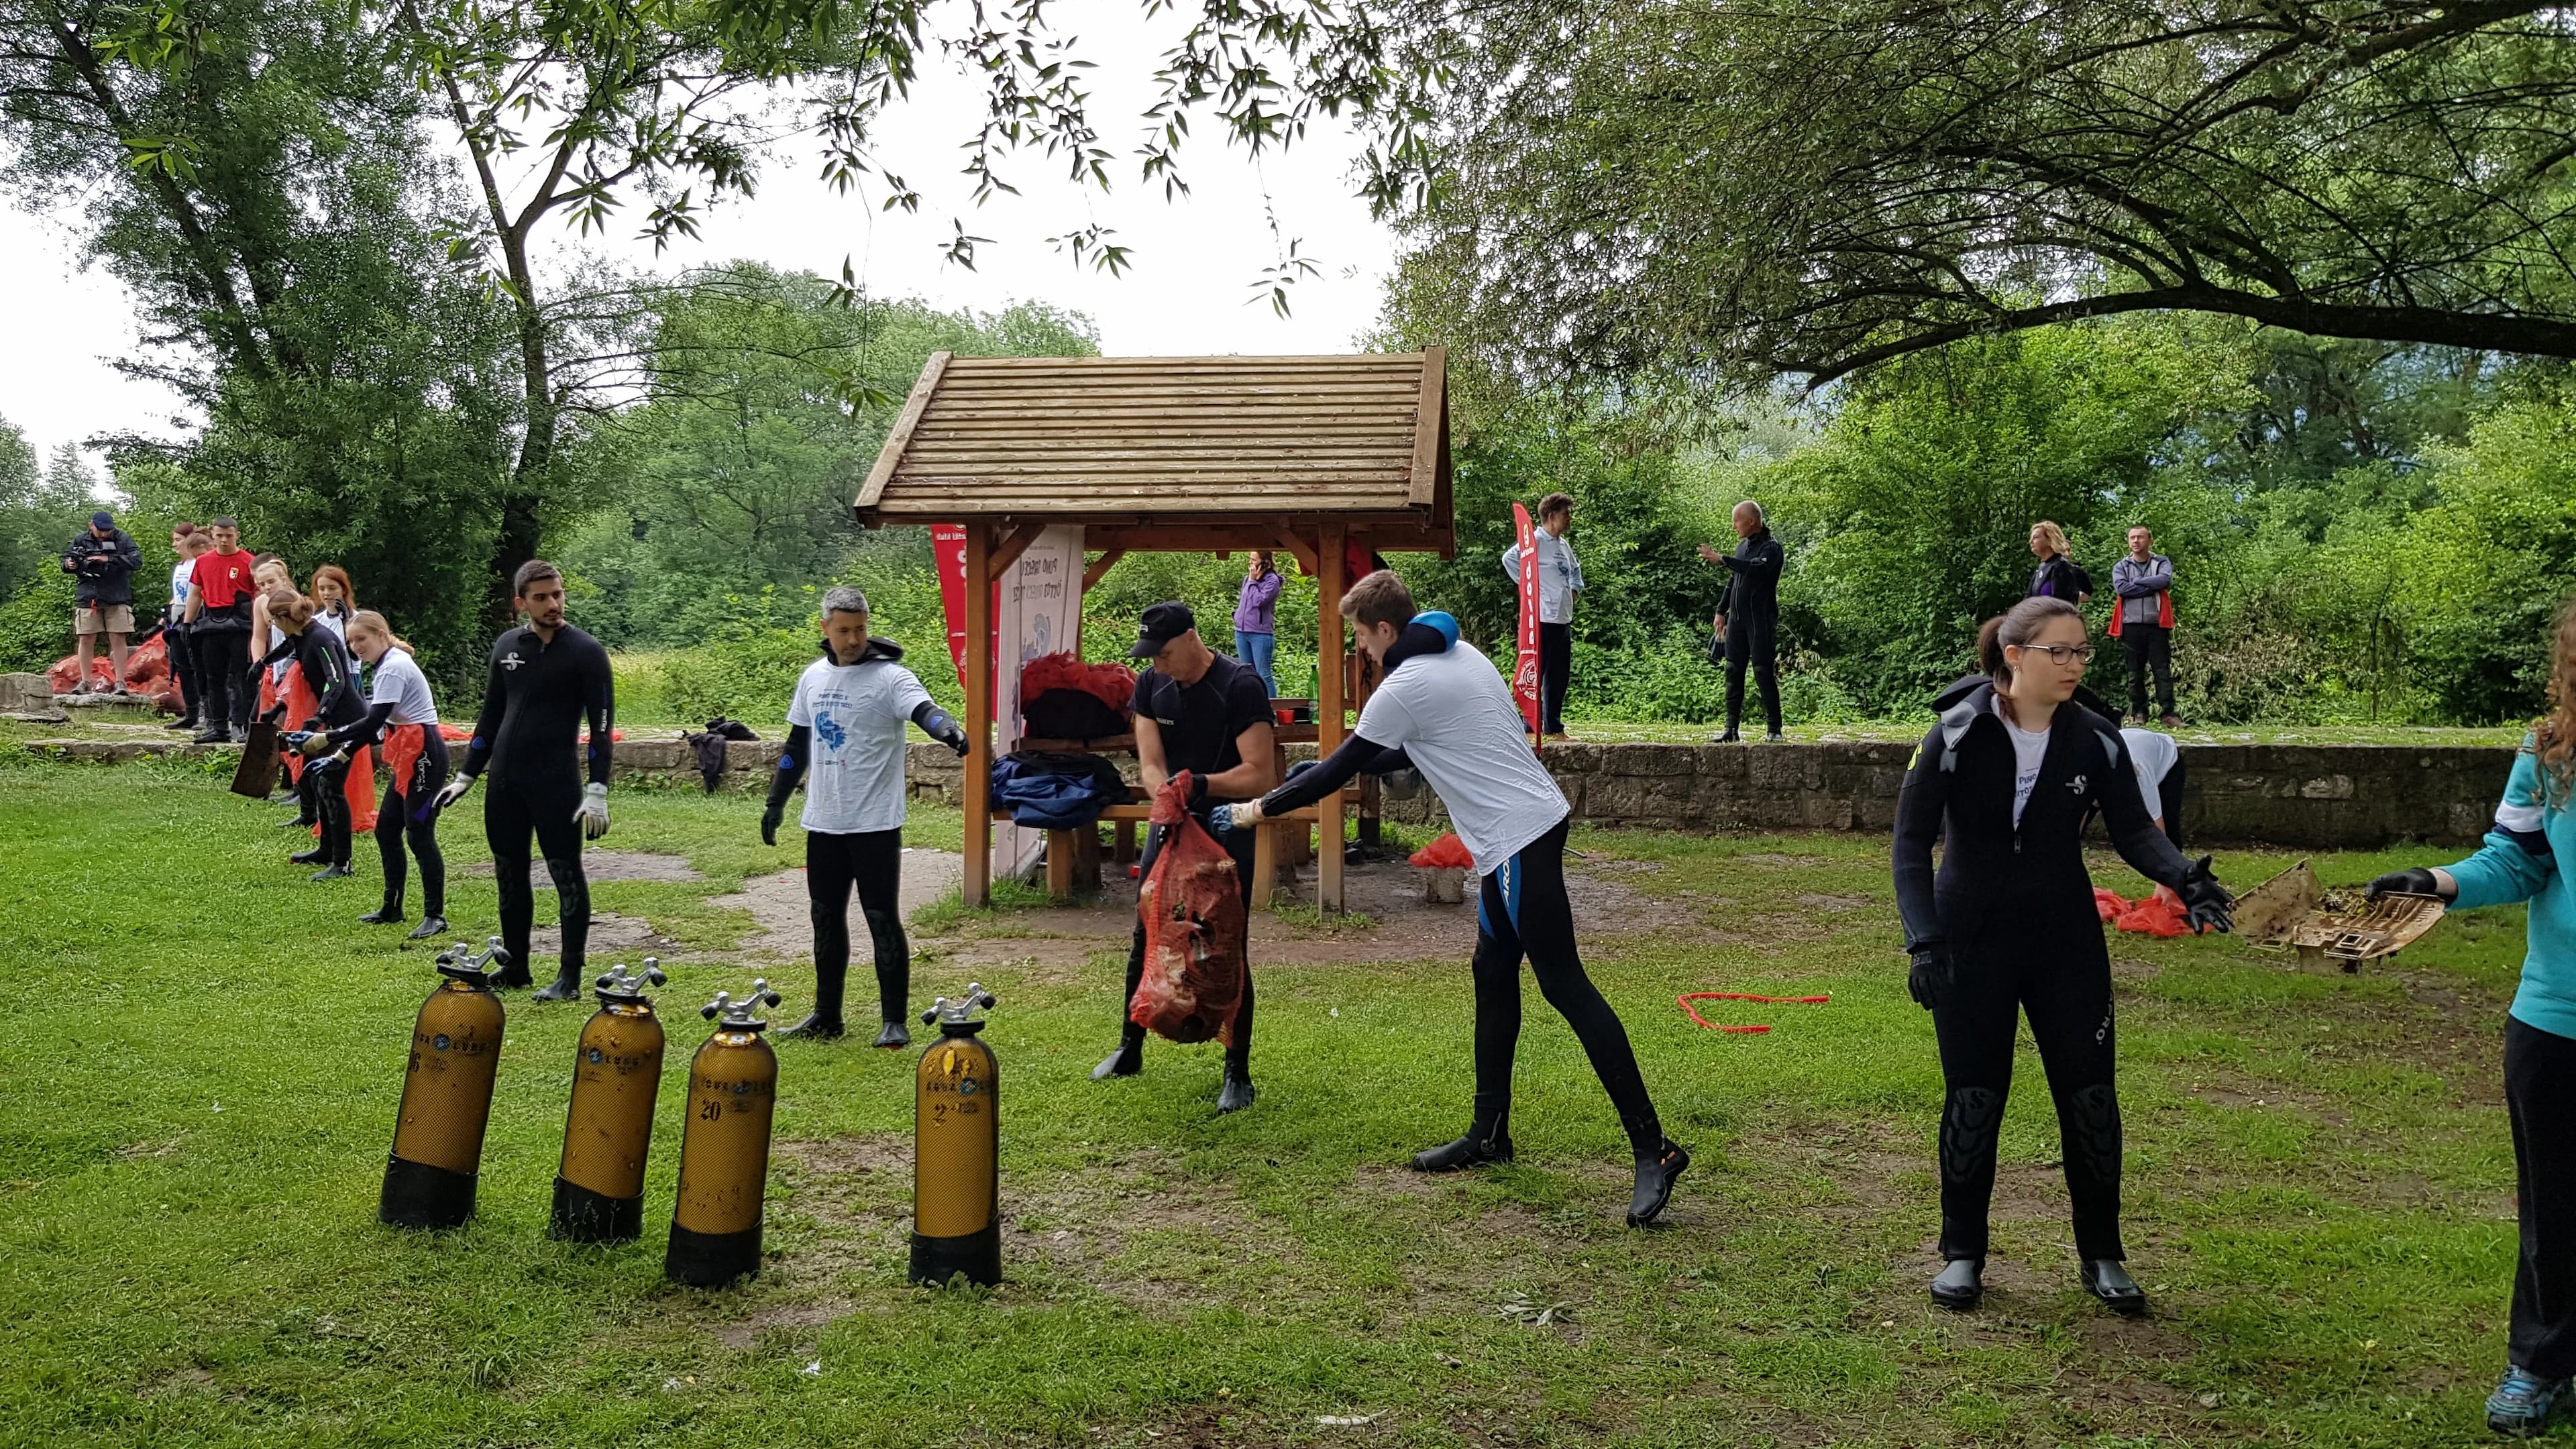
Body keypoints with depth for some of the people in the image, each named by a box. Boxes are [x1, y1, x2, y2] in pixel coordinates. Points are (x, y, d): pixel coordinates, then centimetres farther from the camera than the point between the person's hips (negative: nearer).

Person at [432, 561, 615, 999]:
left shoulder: (585, 651, -6)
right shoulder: (507, 646, 10)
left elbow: (601, 725, -9)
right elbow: (491, 716, 19)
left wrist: (597, 792, -15)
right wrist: (465, 777, 17)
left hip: (556, 783, -6)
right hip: (504, 781, 6)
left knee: (567, 876, -3)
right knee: (509, 875, 12)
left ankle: (570, 977, 2)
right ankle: (515, 967, 24)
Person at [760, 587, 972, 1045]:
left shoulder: (889, 677, -9)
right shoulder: (814, 676, 10)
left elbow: (923, 709, -29)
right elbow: (797, 744, 19)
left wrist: (948, 729, -51)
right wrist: (776, 802, 19)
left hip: (875, 823, -6)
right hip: (823, 822, 6)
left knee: (883, 919, -3)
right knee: (826, 918, 14)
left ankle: (894, 1021, 5)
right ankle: (827, 1016, 25)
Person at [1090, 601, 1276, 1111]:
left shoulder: (1240, 685, -19)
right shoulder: (1151, 684, -1)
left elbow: (1261, 774, -23)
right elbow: (1151, 766, -8)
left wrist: (1199, 786, -32)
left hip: (1227, 830, -5)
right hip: (1170, 823, 6)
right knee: (1145, 941, 12)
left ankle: (1238, 1074, 7)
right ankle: (1129, 1050, 28)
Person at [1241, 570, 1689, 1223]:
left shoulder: (1406, 686, -12)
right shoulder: (1458, 656, 16)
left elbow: (1340, 770, -5)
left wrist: (1261, 808, 7)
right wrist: (1345, 766, 29)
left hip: (1517, 838, -10)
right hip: (1532, 822, 10)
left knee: (1563, 984, -10)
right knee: (1492, 977, 14)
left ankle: (1652, 1149, -11)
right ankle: (1489, 1133, 21)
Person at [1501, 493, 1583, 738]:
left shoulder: (1564, 545, 17)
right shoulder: (1536, 541, -10)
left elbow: (1575, 569, 36)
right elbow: (1509, 558, -25)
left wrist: (1575, 588, 18)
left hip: (1564, 619, 9)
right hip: (1543, 619, -9)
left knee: (1559, 677, 11)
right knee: (1537, 673, -7)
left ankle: (1554, 727, 18)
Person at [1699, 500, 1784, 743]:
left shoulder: (1771, 547, -9)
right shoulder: (1743, 545, 15)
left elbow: (1757, 569, -29)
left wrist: (1722, 559, -29)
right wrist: (1721, 611, 20)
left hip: (1761, 619, -7)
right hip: (1737, 618, 7)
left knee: (1763, 673, -7)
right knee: (1733, 673, 4)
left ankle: (1774, 730, -1)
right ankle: (1731, 730, 5)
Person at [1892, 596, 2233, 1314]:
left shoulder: (2095, 740, -5)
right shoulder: (1957, 736, -13)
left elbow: (2133, 831, -3)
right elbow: (1913, 842, -12)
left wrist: (2182, 876, -25)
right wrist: (1922, 939, -21)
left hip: (2067, 944, 3)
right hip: (1972, 944, -2)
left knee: (2089, 1095, 5)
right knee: (1973, 1097, 4)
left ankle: (2101, 1256, 22)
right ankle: (1962, 1254, 21)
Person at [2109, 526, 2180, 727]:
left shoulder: (2162, 563, 8)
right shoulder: (2121, 567, 10)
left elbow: (2165, 580, -13)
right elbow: (2121, 588, -10)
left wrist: (2136, 582, -7)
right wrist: (2152, 587, -9)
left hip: (2157, 624, -1)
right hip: (2132, 625, 1)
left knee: (2163, 671, -4)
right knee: (2135, 673, 4)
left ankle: (2168, 712, -6)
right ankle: (2138, 713, 9)